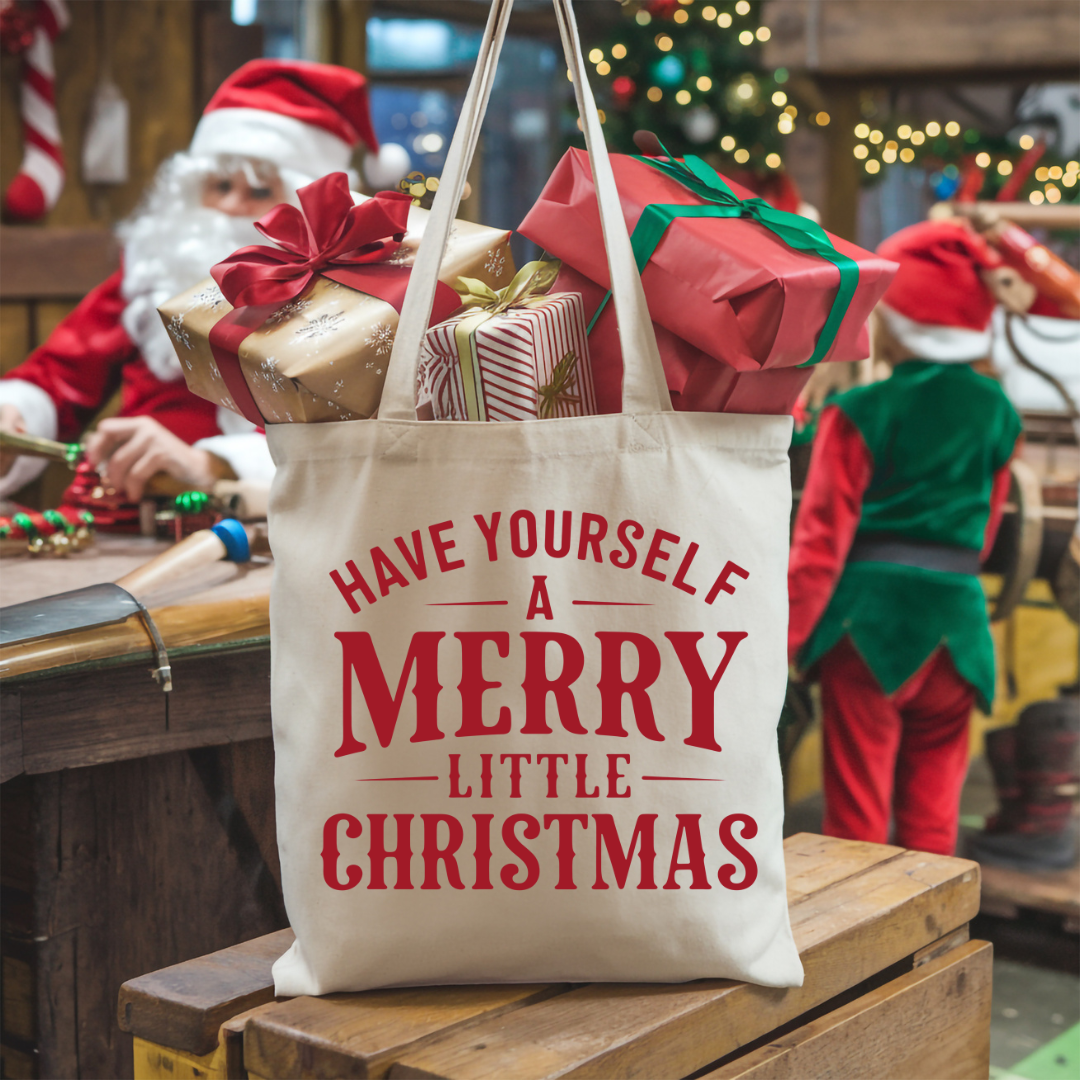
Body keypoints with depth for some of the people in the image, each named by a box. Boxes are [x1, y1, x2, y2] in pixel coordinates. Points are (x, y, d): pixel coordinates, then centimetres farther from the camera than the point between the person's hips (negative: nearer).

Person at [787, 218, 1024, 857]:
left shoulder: (860, 414, -9)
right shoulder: (998, 414, 5)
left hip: (870, 619, -4)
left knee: (858, 810, 5)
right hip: (957, 621, 4)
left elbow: (822, 538, -10)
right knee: (932, 815, 13)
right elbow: (987, 526, 14)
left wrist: (785, 637, -5)